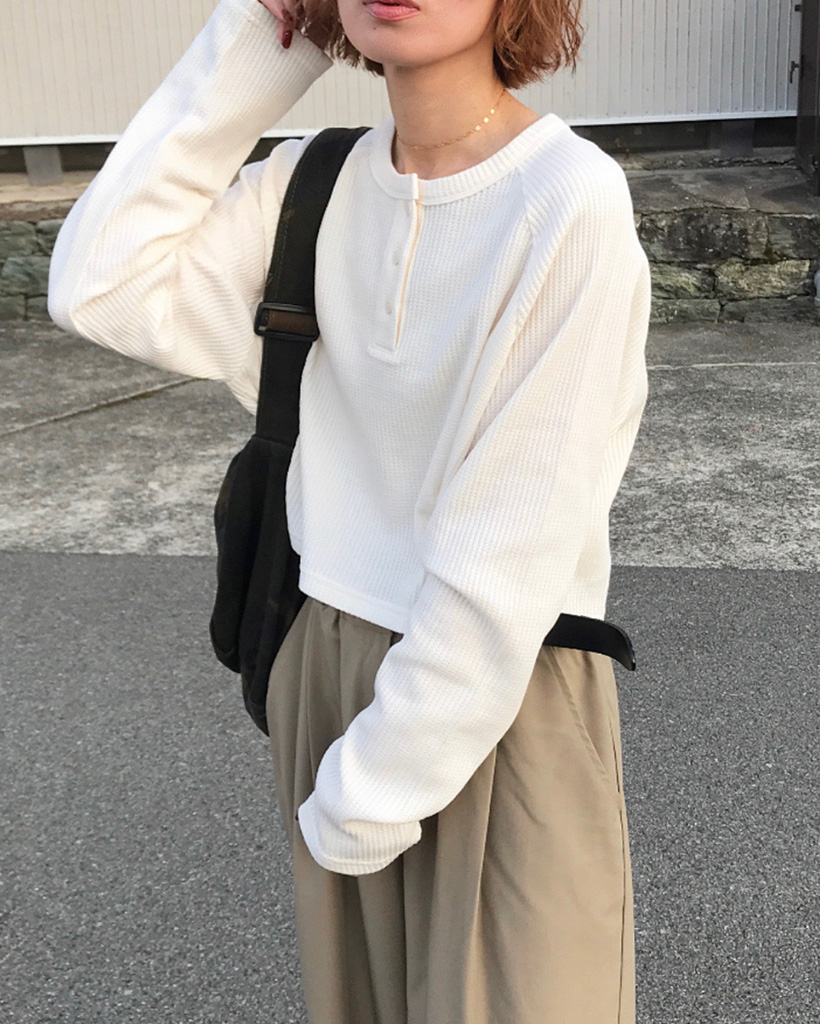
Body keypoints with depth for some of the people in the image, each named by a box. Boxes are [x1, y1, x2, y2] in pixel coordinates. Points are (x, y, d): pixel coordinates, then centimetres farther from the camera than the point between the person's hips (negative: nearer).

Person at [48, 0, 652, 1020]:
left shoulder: (572, 206, -19)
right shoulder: (311, 183, -1)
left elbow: (509, 556, -19)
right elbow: (98, 286, -8)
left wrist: (374, 788, -12)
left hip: (497, 695, -5)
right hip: (324, 663, 5)